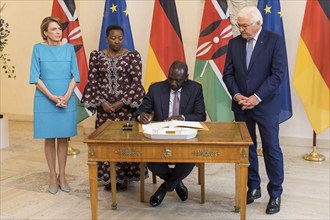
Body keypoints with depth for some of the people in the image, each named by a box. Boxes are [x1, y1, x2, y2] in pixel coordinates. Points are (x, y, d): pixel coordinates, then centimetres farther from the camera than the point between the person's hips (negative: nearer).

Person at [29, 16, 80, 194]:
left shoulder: (69, 48, 4)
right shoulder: (39, 49, -1)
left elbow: (75, 75, 2)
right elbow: (35, 77, -4)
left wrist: (66, 97, -11)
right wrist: (52, 97, -13)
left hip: (67, 100, 2)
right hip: (45, 101, -2)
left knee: (63, 138, 7)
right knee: (49, 139, 5)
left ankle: (62, 176, 17)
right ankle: (53, 177, 15)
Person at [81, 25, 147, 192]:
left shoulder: (133, 56, -2)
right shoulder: (96, 56, 4)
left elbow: (136, 82, -6)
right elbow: (92, 82, 2)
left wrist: (122, 102, -13)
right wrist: (101, 102, -10)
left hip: (126, 105, -2)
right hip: (104, 106, 2)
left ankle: (124, 177, 13)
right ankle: (108, 177, 17)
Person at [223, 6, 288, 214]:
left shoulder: (275, 41, -7)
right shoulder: (234, 43, 5)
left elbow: (278, 74, -13)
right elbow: (228, 74, 5)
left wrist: (257, 97, -17)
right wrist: (237, 95, -11)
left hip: (266, 105, -4)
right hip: (241, 105, 4)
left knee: (271, 149, 1)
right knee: (247, 148, 9)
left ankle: (275, 194, 15)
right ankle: (253, 187, 25)